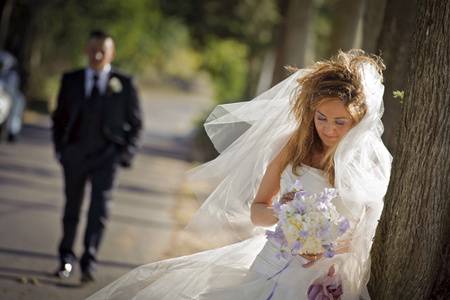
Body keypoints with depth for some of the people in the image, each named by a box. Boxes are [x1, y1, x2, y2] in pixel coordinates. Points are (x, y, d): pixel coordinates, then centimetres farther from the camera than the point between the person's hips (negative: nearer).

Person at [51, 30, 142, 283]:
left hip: (106, 156, -2)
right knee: (72, 207, 12)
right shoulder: (71, 80, 7)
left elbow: (135, 122, 6)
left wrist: (127, 154, -4)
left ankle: (89, 263, -18)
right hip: (74, 154, 2)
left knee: (100, 208, -14)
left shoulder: (124, 83, 2)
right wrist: (59, 148, 2)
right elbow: (59, 117, 12)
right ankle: (67, 259, 24)